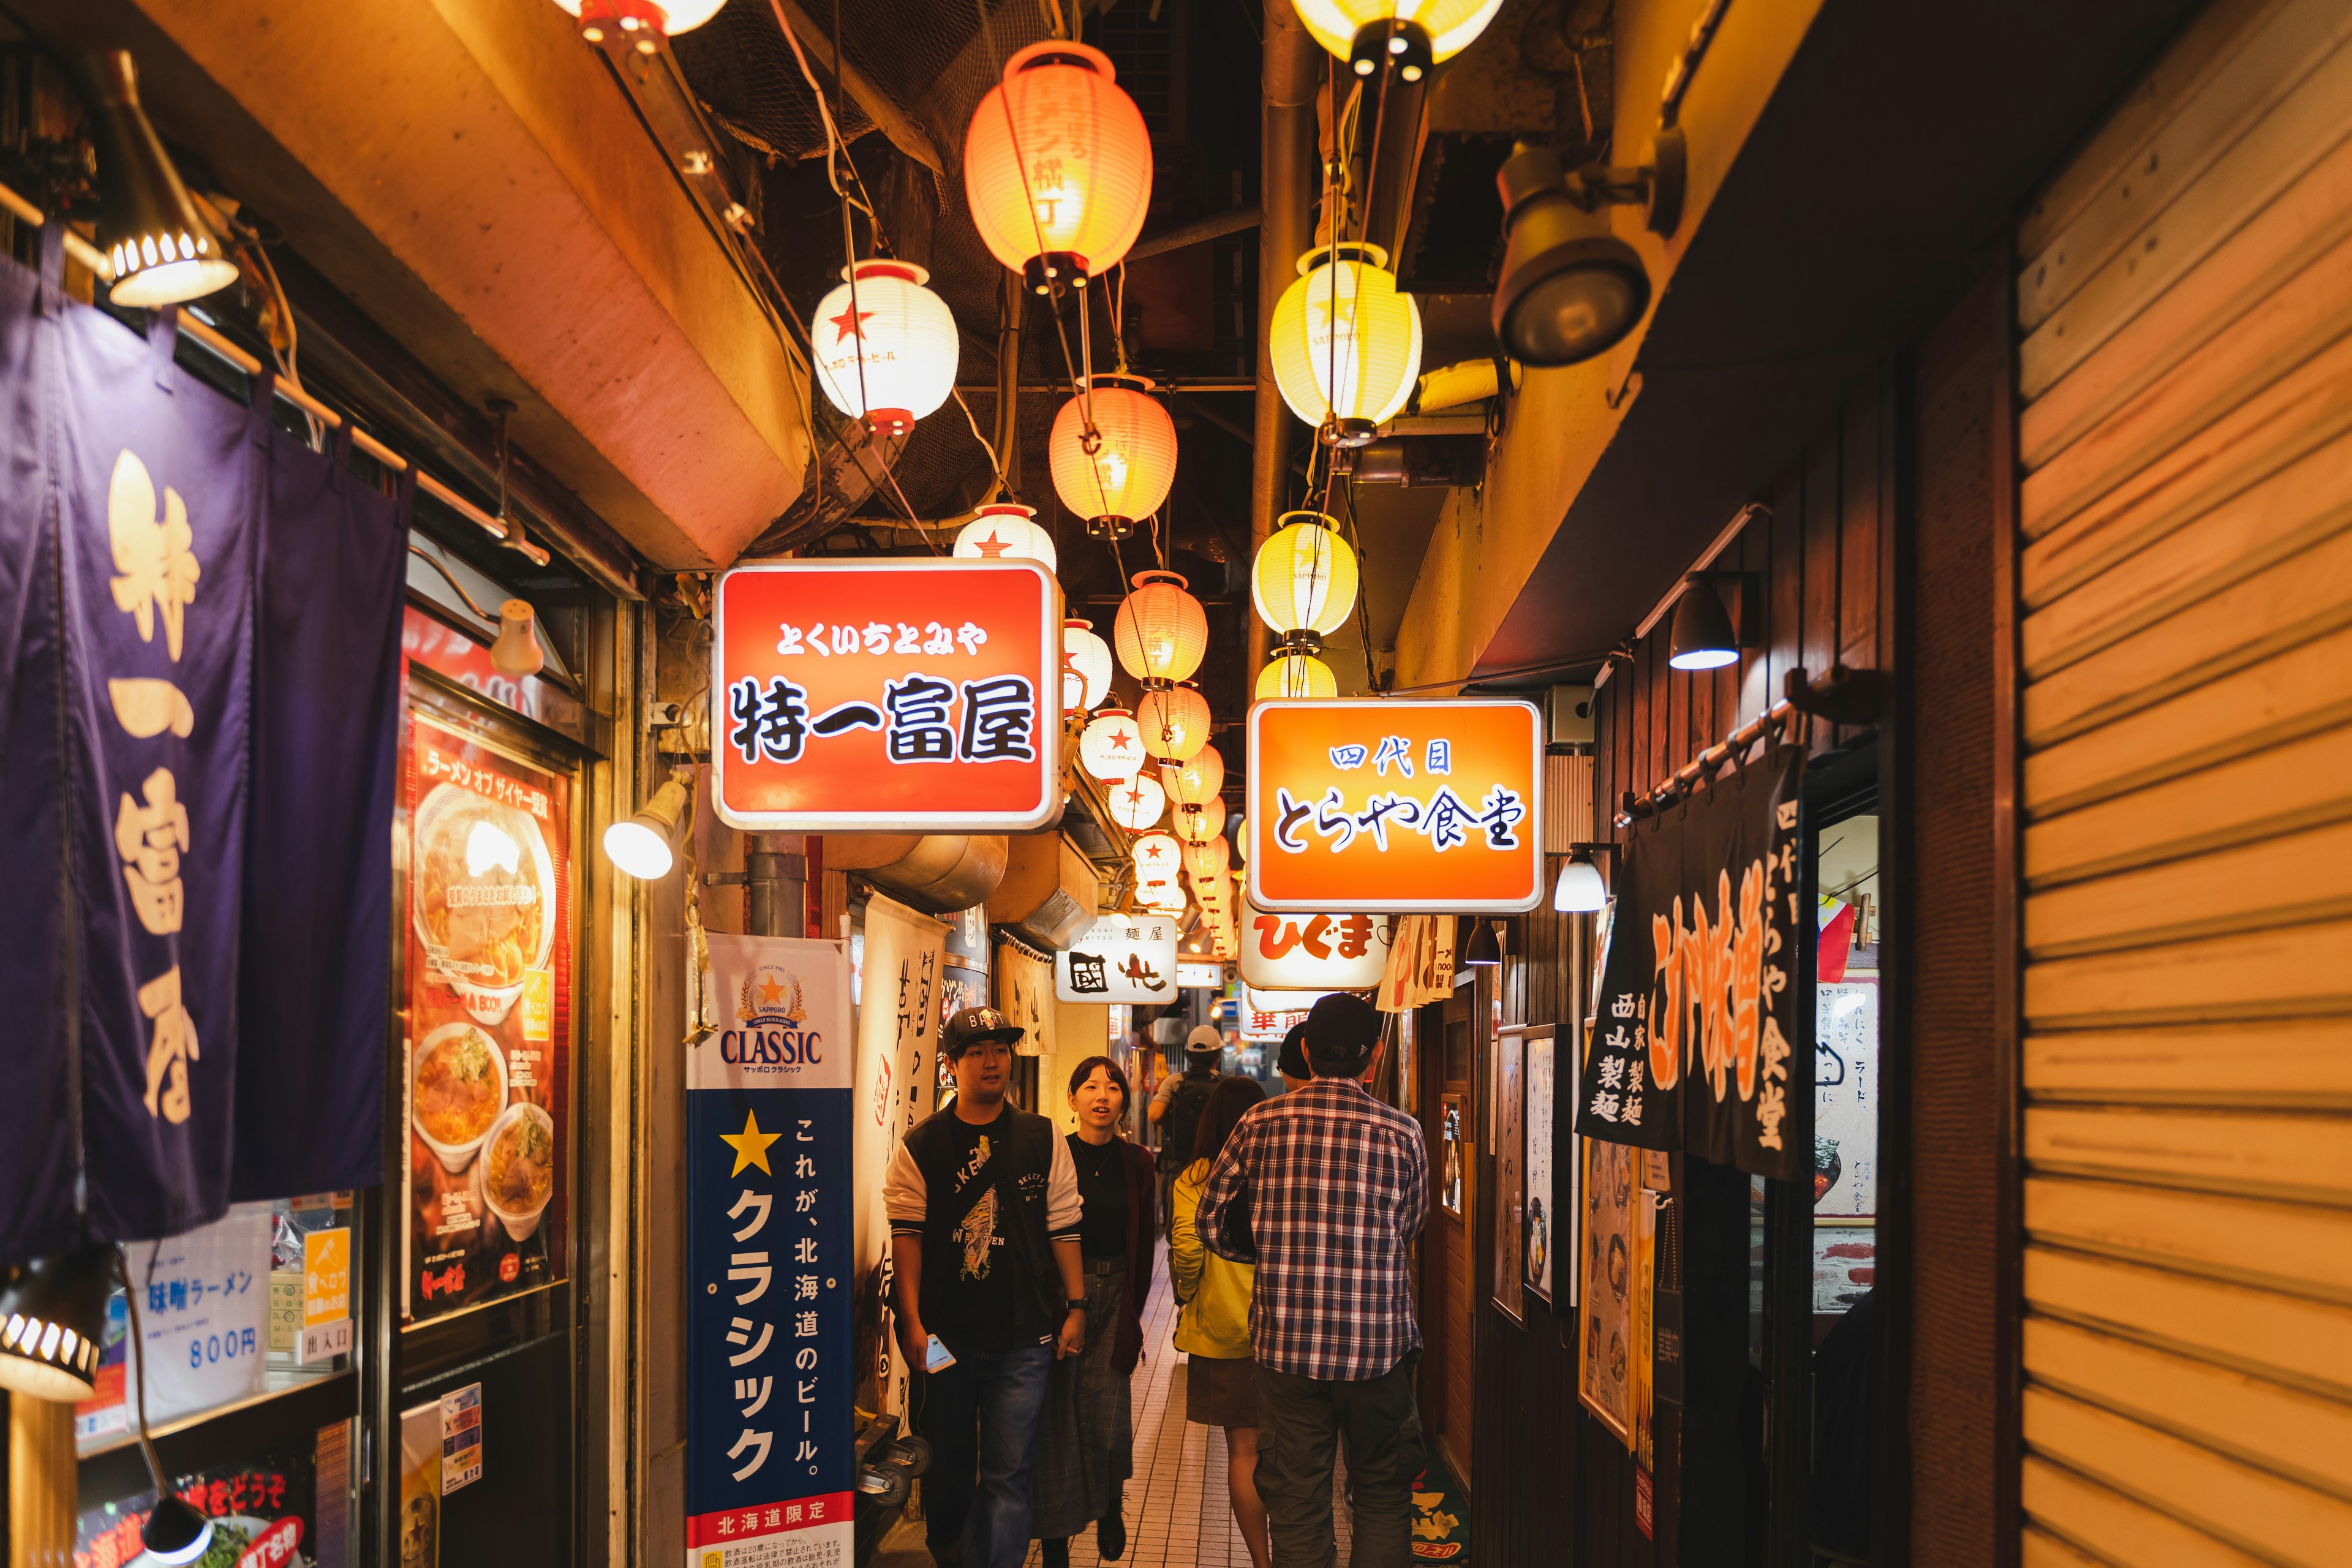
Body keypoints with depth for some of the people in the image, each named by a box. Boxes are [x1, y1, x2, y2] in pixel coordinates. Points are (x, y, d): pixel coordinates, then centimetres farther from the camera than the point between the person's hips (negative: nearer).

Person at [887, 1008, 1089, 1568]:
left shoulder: (1043, 1140, 4)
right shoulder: (921, 1146, 1)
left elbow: (1063, 1227, 7)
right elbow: (906, 1234, -2)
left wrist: (1075, 1307, 4)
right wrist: (912, 1321, -9)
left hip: (1022, 1337, 0)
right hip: (944, 1334, 0)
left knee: (1008, 1473, -2)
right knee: (948, 1465, 13)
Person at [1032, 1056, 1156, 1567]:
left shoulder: (1137, 1164, 6)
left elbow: (1144, 1244, 9)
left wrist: (1132, 1311, 3)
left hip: (1115, 1295, 2)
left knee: (1107, 1413, -3)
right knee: (1058, 1414, -1)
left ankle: (1109, 1505, 27)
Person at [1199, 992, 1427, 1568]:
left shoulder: (1261, 1125, -3)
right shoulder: (1402, 1133, -6)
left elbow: (1211, 1218, 6)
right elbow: (1409, 1228, 6)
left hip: (1286, 1344, 1)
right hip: (1377, 1346, -1)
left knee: (1295, 1503, 11)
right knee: (1383, 1498, 15)